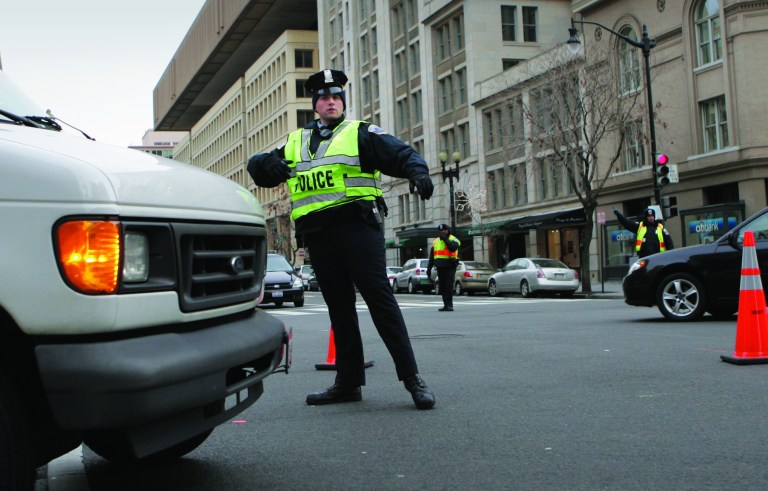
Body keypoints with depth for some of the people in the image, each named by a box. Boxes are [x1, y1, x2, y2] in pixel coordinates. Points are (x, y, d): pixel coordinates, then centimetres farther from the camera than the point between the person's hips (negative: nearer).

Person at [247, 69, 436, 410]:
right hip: (317, 235, 5)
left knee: (378, 297, -12)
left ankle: (411, 377, -11)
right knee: (338, 305, 9)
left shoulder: (360, 133, 8)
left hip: (356, 225, -5)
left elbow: (403, 154, -2)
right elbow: (259, 169, 23)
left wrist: (417, 172, -24)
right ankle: (348, 381, 16)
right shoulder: (295, 143, 22)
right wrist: (267, 164, -2)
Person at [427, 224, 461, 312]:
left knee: (449, 286, -12)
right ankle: (446, 305, 11)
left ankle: (449, 305, -11)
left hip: (450, 267, -6)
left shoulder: (453, 239, 1)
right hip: (440, 267, 6)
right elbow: (431, 256, 20)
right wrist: (429, 267, 16)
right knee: (442, 287, 6)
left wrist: (445, 239, -16)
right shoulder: (436, 241, 17)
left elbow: (453, 247, -22)